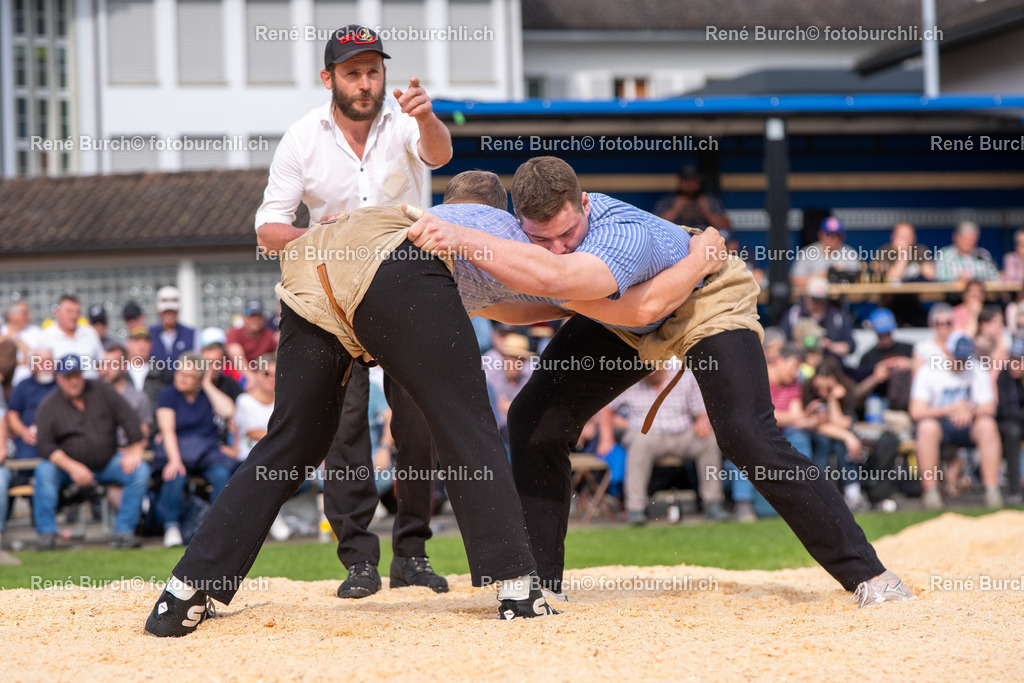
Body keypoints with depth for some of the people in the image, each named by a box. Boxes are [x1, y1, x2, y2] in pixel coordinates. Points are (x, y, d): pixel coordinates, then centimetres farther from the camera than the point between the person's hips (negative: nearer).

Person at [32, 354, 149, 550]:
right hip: (68, 464, -2)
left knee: (140, 470, -22)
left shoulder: (102, 391, 1)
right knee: (44, 471, -32)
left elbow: (129, 419, 1)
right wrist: (72, 467, -26)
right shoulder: (49, 407, -5)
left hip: (107, 463, 2)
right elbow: (45, 445, -14)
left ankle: (123, 531, -20)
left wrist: (135, 451, -11)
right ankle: (46, 533, -26)